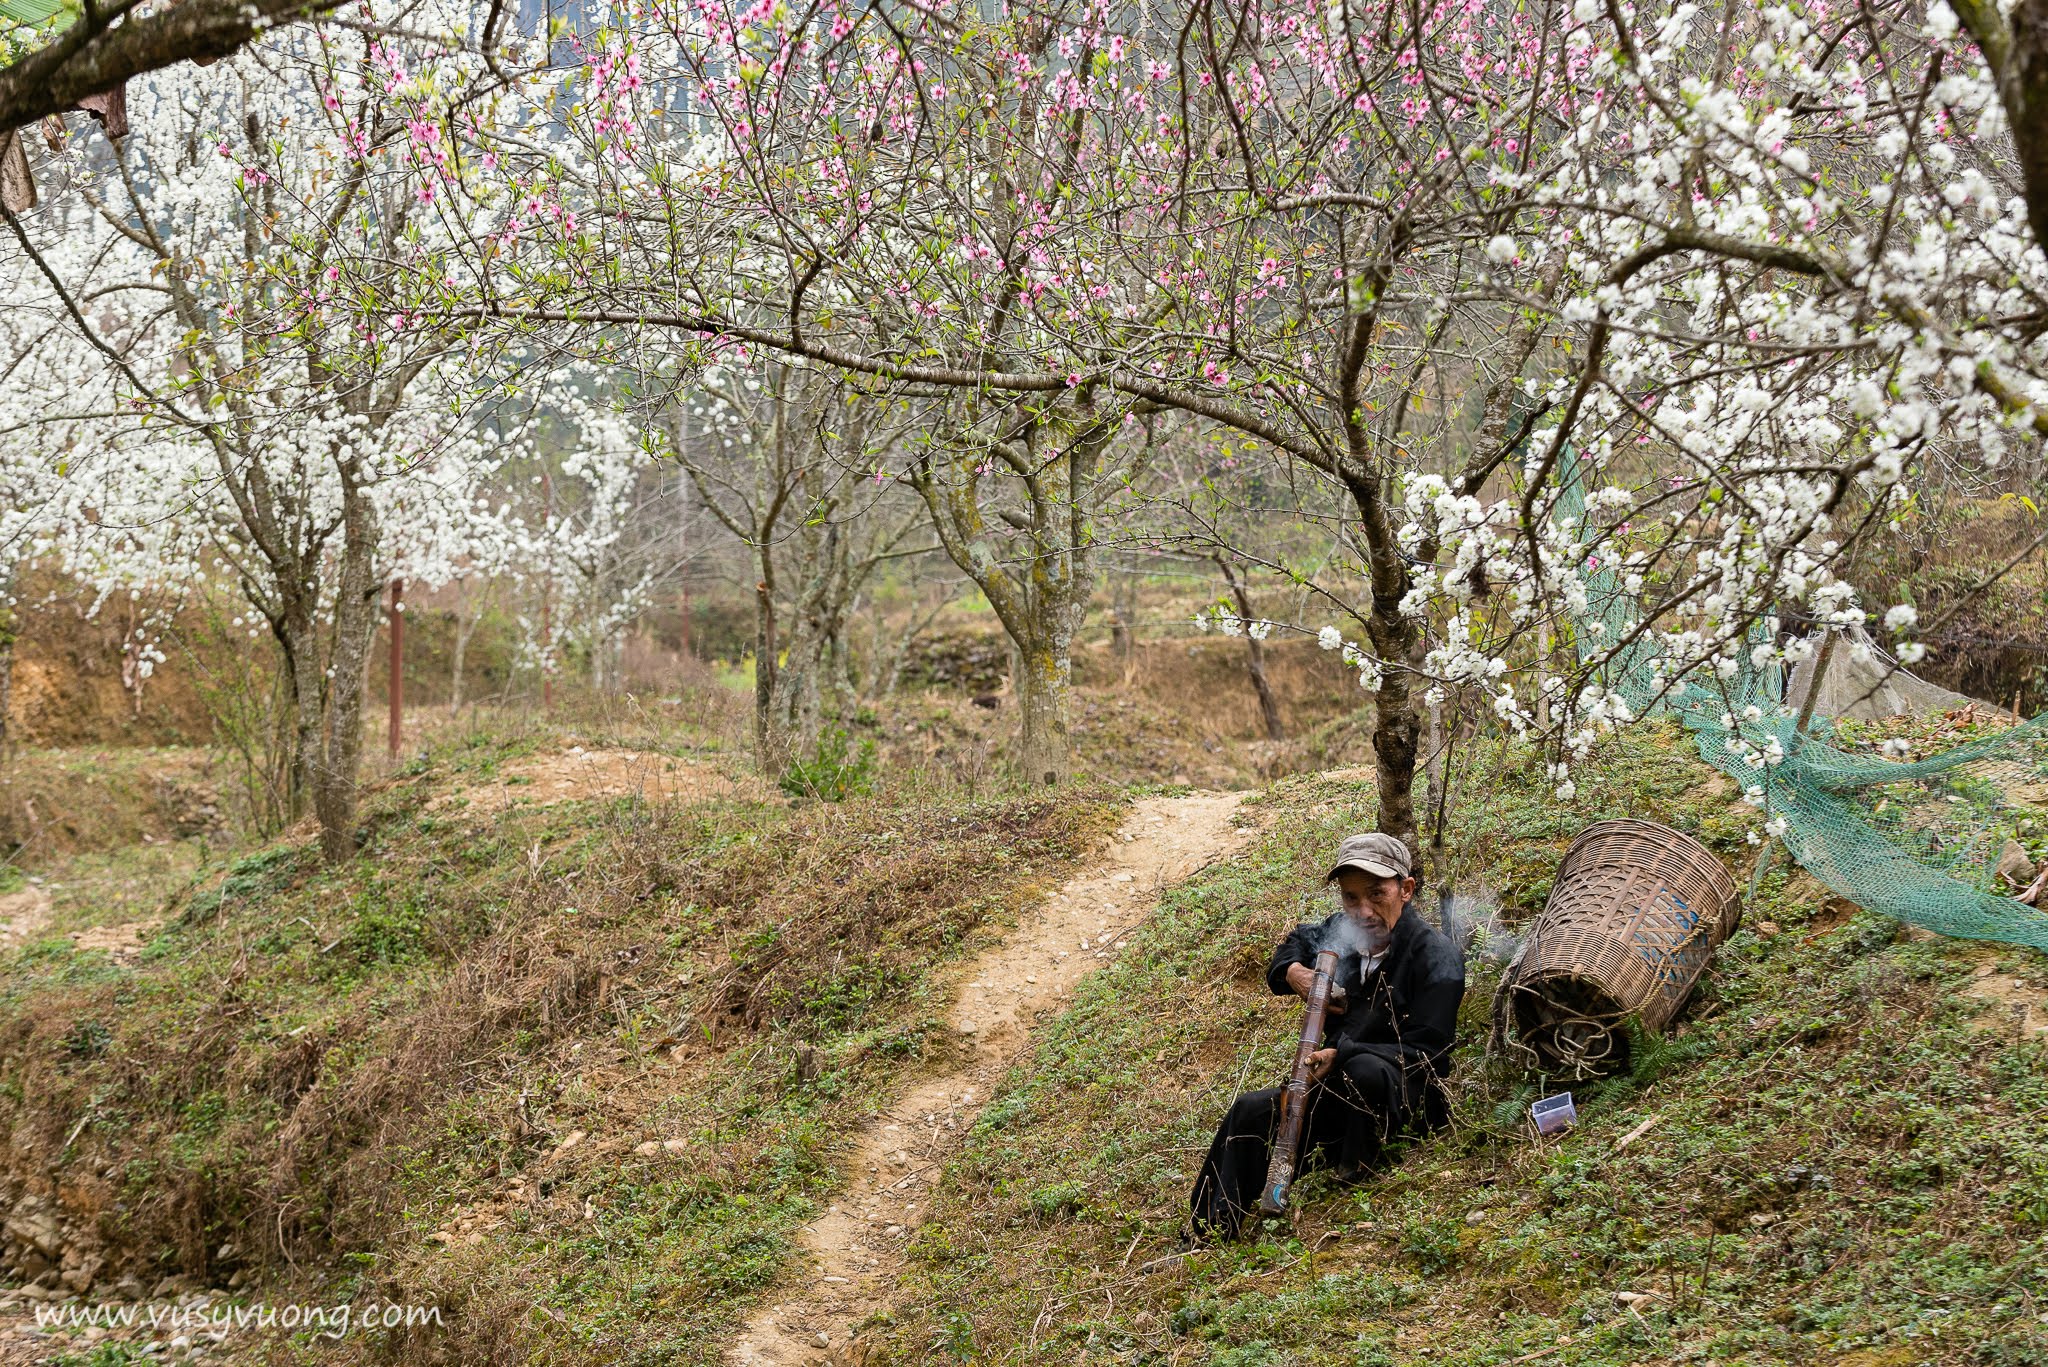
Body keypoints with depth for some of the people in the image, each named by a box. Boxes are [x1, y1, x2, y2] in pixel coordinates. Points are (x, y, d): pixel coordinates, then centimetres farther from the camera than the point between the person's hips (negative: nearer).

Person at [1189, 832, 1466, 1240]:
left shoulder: (1435, 956, -17)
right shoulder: (1340, 933, 2)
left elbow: (1423, 1052, -22)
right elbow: (1296, 943, 27)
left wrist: (1341, 1054, -32)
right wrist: (1293, 972, 2)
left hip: (1408, 1096, -7)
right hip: (1337, 1088, 7)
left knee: (1366, 1069, -39)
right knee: (1251, 1111, -10)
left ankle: (1356, 1177, -18)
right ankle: (1211, 1235, -4)